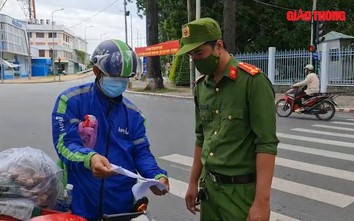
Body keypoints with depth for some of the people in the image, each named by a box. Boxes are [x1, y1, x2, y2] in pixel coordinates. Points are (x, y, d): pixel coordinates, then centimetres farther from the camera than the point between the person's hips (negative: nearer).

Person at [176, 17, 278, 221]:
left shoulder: (253, 81, -15)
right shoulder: (201, 86, 6)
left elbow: (266, 144, -17)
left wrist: (262, 201, -20)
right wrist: (194, 182, 14)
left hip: (242, 190, -6)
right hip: (209, 186, 6)